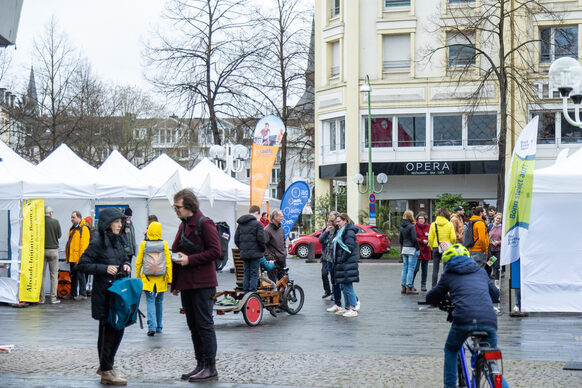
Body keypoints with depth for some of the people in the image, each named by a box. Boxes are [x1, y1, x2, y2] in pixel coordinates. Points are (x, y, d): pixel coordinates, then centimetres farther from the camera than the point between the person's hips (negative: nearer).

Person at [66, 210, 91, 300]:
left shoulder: (84, 229, -12)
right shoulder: (73, 229, 17)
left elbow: (84, 245, -17)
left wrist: (80, 258, -20)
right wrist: (68, 256, 18)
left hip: (79, 258, -9)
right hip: (72, 258, 9)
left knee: (80, 275, -5)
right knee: (73, 276, 14)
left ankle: (83, 294, 1)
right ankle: (73, 294, 21)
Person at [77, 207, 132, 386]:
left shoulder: (118, 241, 11)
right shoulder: (97, 244, -12)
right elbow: (82, 265, -12)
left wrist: (126, 265, 2)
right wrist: (105, 268, -19)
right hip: (103, 293, -8)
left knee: (118, 329, 12)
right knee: (107, 331, -4)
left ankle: (106, 365, 28)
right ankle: (106, 372, 5)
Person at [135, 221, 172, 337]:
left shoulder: (144, 244, -5)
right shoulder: (164, 244, -5)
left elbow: (138, 262, 0)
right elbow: (168, 262, -5)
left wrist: (138, 276, 12)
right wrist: (169, 279, 0)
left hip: (147, 278, -1)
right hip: (161, 278, 1)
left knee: (150, 301, 1)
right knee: (159, 302, 15)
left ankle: (152, 326, -14)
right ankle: (159, 327, 26)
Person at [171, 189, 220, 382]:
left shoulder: (205, 224, -10)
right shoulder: (184, 225, 16)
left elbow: (215, 251, -16)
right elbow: (176, 253, 21)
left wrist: (189, 260, -18)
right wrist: (175, 283, 18)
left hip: (203, 284, -9)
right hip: (186, 284, 9)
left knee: (204, 324, -5)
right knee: (193, 326, 11)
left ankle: (210, 368, 0)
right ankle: (200, 364, 19)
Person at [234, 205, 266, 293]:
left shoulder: (240, 224, 12)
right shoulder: (257, 223, -9)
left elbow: (236, 239, 13)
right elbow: (261, 239, -12)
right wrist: (263, 250, 3)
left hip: (244, 254, 6)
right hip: (255, 253, -6)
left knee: (246, 274, 12)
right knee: (254, 275, -3)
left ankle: (245, 294, 12)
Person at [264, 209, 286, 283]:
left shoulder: (281, 229, 12)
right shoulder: (267, 230, -13)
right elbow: (264, 246, -15)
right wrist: (269, 258, -18)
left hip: (282, 259, 7)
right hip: (273, 260, -7)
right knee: (273, 281, -4)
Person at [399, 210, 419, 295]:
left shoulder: (402, 227, 10)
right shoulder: (412, 226, -12)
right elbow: (414, 239, -15)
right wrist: (418, 248, -8)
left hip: (404, 249, 7)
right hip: (411, 249, -7)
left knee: (404, 268, 11)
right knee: (411, 269, -4)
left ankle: (403, 287, 13)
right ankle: (409, 288, -4)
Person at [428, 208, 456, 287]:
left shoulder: (433, 224, -1)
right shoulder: (449, 224, -4)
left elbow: (430, 238, -3)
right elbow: (453, 238, -8)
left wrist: (432, 248, 11)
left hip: (436, 248, 1)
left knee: (435, 270, 6)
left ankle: (434, 288, 5)